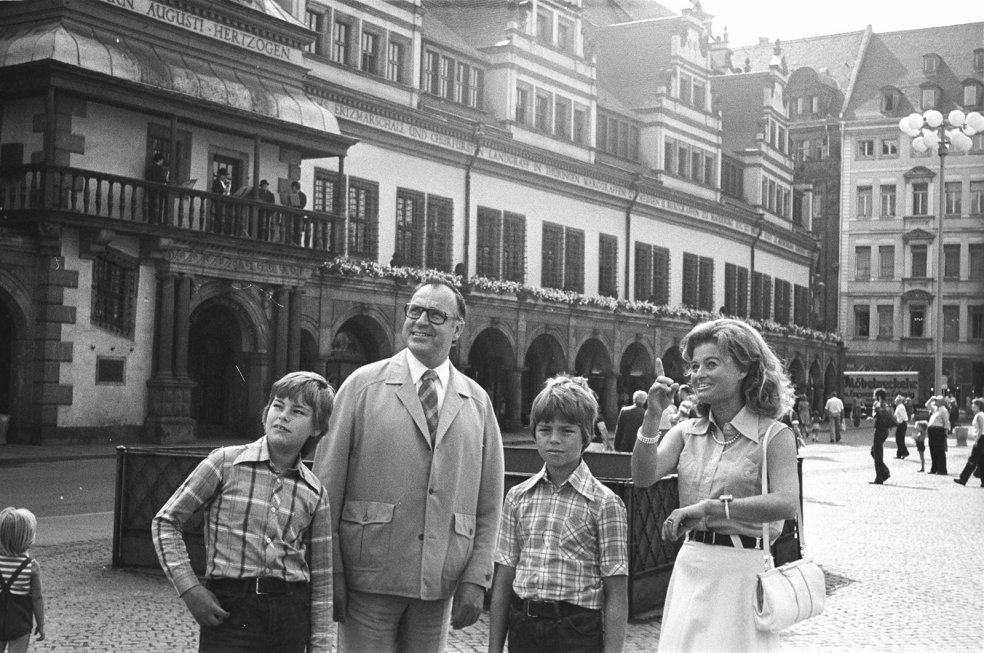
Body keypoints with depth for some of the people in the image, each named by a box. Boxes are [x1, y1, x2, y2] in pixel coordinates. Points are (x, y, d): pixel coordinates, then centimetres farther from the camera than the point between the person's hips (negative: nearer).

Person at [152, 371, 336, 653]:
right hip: (229, 609, -3)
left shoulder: (314, 493, 5)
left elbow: (321, 579, 11)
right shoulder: (225, 463, -2)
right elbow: (165, 521, 2)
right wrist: (189, 589, -6)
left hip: (290, 616, 3)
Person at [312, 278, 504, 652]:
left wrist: (476, 579, 0)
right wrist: (330, 573, -6)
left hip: (440, 585, 2)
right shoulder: (364, 384, 2)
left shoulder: (478, 403, 10)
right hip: (368, 578, -2)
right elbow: (328, 482, -1)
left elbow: (489, 503, 9)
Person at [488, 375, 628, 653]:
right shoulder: (518, 497, 6)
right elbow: (504, 578, 8)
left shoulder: (603, 503, -5)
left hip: (577, 630, -3)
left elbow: (616, 594, -5)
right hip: (522, 627, 3)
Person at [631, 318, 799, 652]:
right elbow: (643, 477, -6)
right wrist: (653, 415, -16)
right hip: (690, 568, 5)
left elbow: (787, 503, -22)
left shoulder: (773, 435, -7)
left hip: (742, 571, -4)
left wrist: (709, 509, -28)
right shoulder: (686, 432, 8)